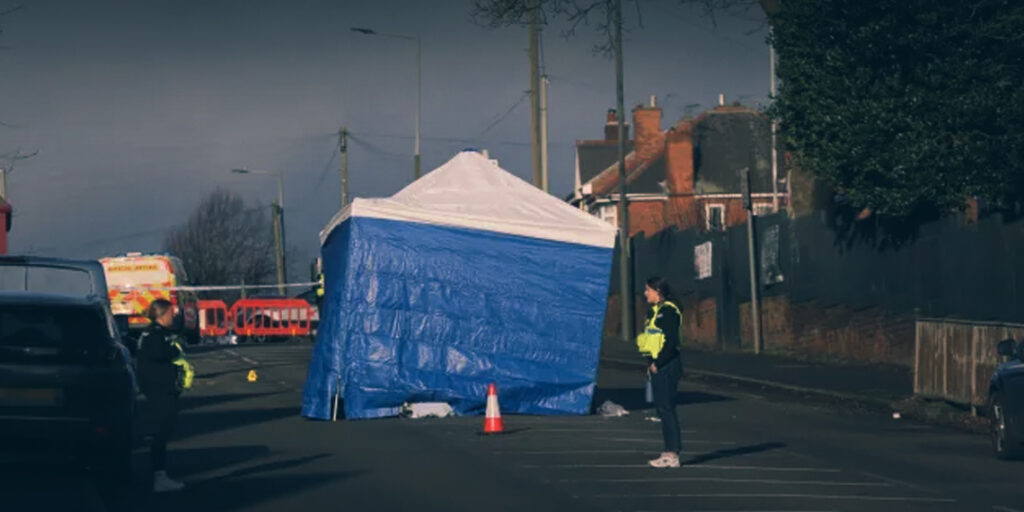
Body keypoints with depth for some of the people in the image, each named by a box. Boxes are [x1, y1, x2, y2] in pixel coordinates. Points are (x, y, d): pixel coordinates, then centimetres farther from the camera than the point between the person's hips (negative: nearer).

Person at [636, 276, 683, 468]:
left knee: (666, 408, -10)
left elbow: (672, 341, -20)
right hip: (657, 365, 10)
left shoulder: (668, 311, -13)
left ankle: (673, 454, -9)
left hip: (667, 365, -10)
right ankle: (669, 452, 14)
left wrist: (658, 363, -18)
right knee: (662, 408, 10)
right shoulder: (654, 312, 18)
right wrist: (651, 363, 11)